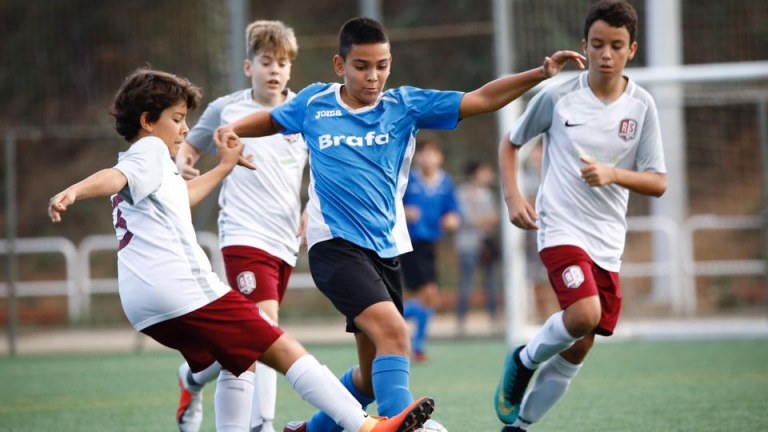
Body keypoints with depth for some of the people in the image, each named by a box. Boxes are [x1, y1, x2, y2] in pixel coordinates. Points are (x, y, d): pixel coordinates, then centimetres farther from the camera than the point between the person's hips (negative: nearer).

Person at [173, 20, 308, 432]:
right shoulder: (225, 109, 2)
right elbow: (190, 145, 16)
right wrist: (181, 164, -6)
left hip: (285, 240, 4)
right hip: (243, 233, -4)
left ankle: (194, 378, 35)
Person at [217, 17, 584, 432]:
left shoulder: (405, 105, 2)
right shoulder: (313, 103, 2)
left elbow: (481, 99, -4)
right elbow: (272, 120, 22)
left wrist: (540, 73, -15)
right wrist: (232, 129, 4)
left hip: (386, 250, 4)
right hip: (335, 245, -4)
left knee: (374, 375, 12)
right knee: (393, 332, -28)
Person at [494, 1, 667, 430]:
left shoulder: (642, 105, 0)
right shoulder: (557, 97, -5)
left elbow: (658, 183, 0)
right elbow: (510, 143, 11)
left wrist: (612, 174, -17)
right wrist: (513, 197, -2)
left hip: (608, 241, 4)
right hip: (561, 228, -4)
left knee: (578, 348, 6)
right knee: (585, 313, -27)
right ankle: (524, 360, 2)